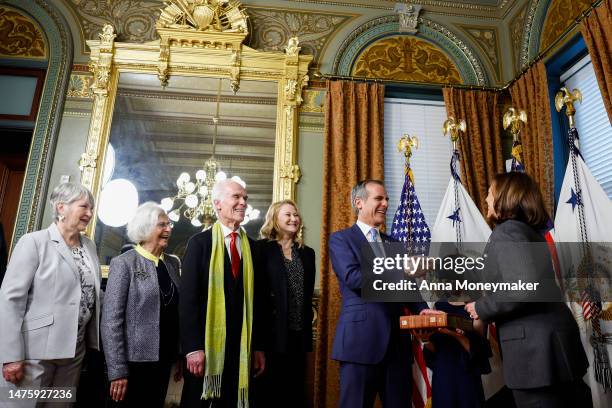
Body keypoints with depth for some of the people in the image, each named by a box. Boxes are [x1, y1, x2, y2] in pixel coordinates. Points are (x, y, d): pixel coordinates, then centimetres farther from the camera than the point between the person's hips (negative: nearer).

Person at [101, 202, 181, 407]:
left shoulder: (173, 263, 7)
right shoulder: (124, 263, -9)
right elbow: (111, 320, -13)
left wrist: (180, 355, 9)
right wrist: (117, 371, -16)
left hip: (164, 360, 5)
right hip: (135, 360, -5)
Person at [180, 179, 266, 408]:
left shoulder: (251, 247, 9)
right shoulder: (200, 242, -3)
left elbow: (256, 299, 9)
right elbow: (188, 297, -9)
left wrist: (259, 346, 7)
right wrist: (193, 347, -14)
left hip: (241, 346, 4)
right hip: (205, 343, -4)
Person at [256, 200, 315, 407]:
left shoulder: (307, 253, 14)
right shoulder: (262, 248, -3)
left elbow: (308, 295, 14)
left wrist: (307, 328, 10)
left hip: (299, 334, 5)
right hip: (272, 332, -5)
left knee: (295, 390, 11)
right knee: (269, 391, 4)